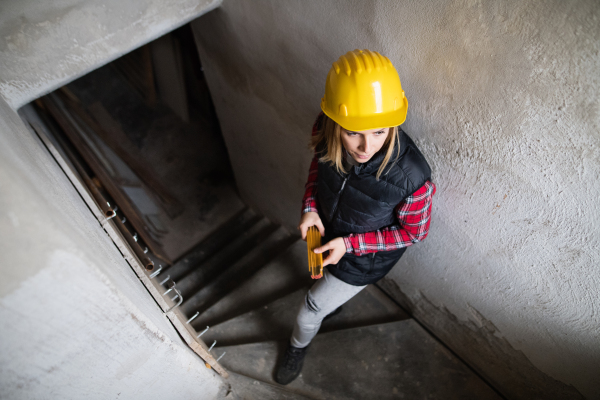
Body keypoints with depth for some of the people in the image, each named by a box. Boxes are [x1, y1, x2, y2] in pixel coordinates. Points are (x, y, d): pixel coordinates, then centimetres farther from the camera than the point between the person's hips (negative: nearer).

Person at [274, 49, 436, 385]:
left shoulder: (411, 177, -41)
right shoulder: (327, 133, -29)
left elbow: (414, 232, -20)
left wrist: (349, 244, -24)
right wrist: (310, 207, -17)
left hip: (364, 260, -4)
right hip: (327, 233, 4)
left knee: (313, 308, 16)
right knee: (329, 279, 36)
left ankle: (298, 347, 53)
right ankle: (336, 301, 75)